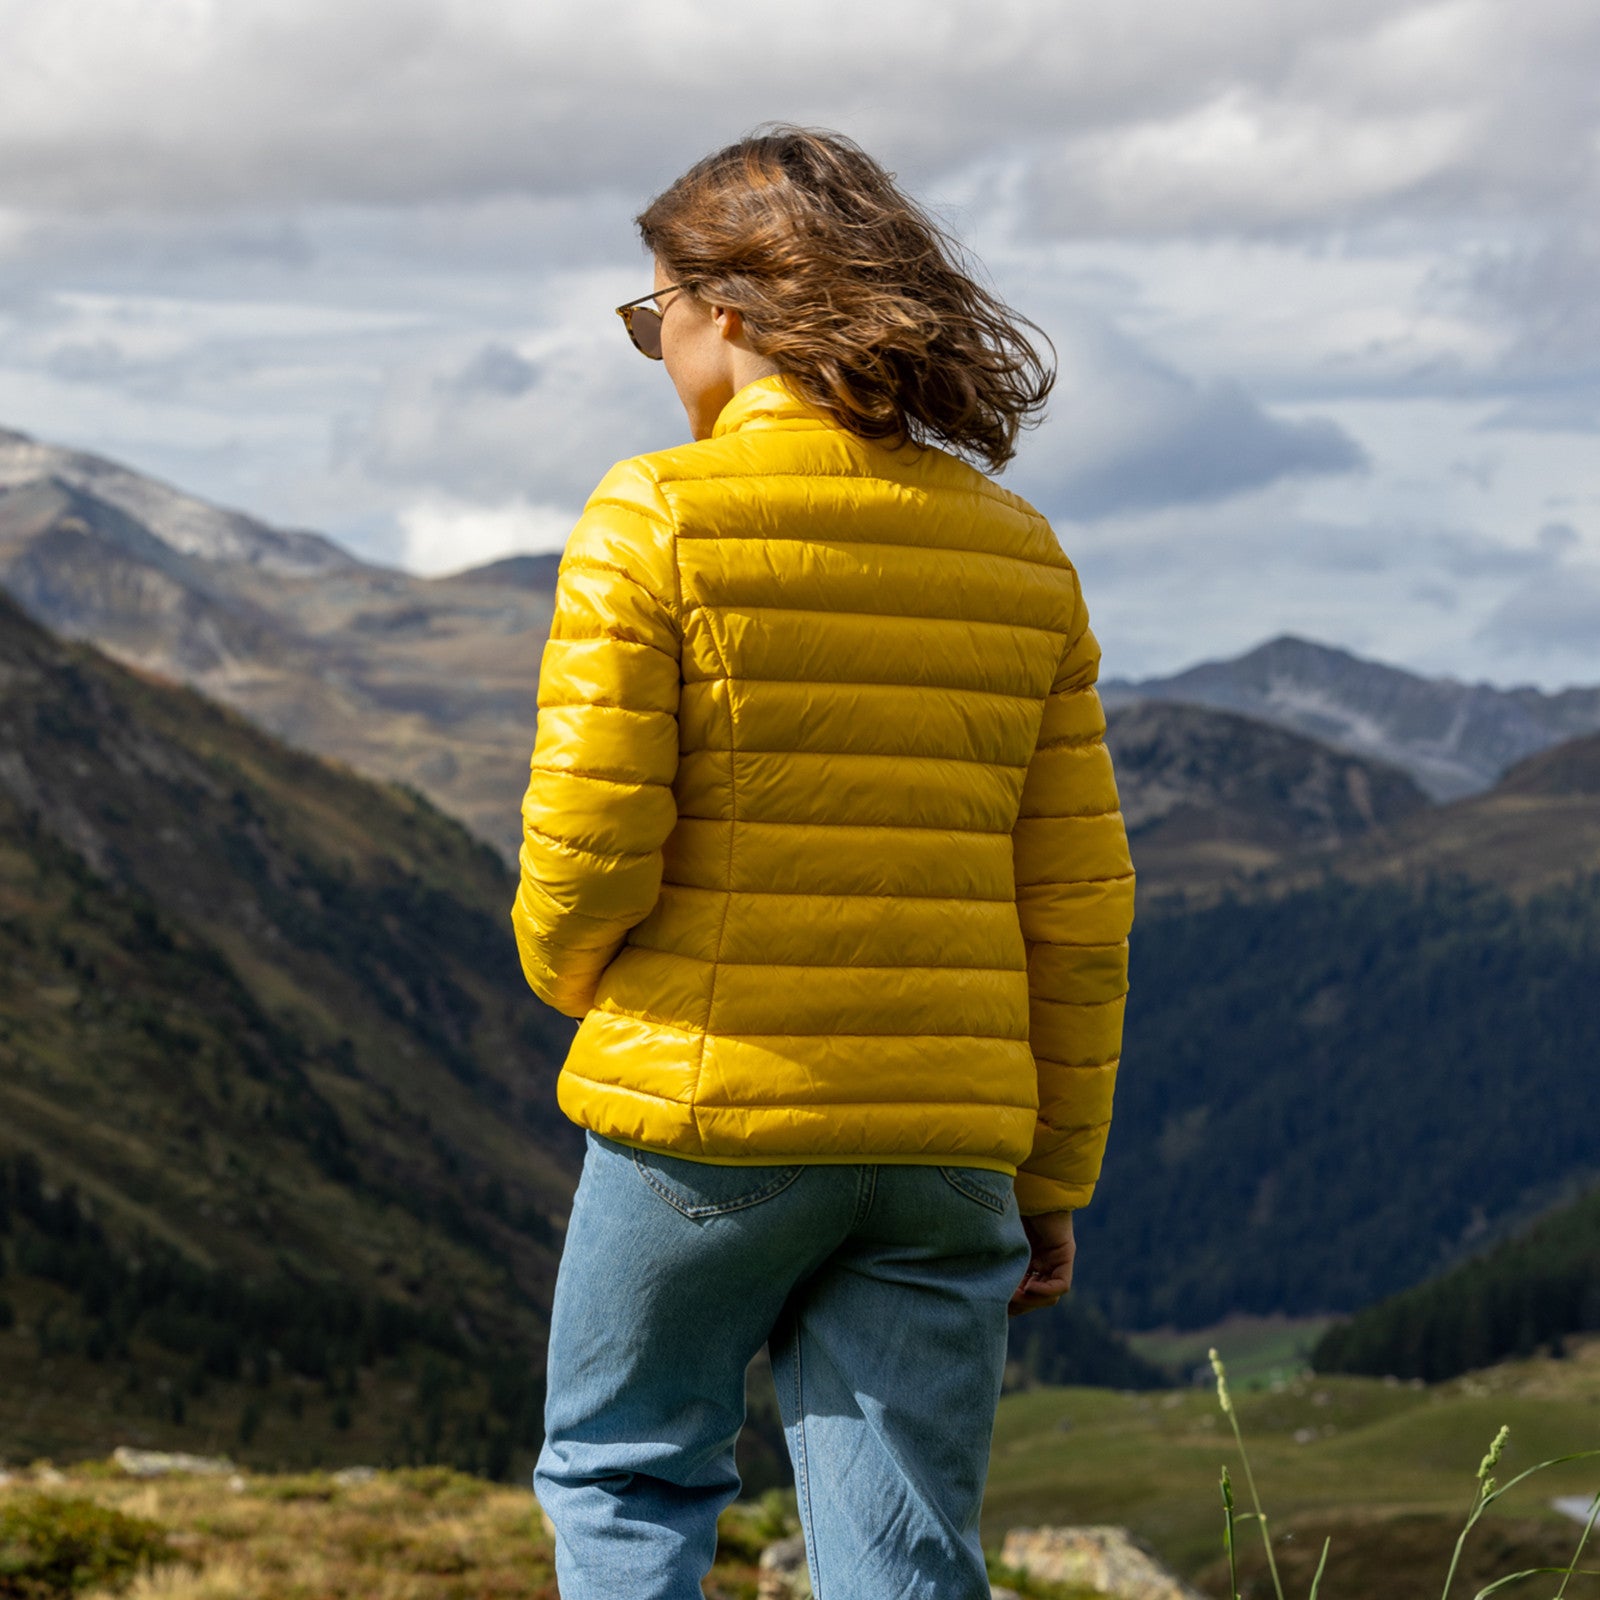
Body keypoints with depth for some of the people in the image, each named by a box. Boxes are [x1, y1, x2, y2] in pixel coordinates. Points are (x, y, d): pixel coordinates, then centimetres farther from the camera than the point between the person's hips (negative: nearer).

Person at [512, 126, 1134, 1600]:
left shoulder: (656, 521, -9)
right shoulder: (1018, 553, 6)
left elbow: (587, 833, -13)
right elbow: (1077, 903, 7)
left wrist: (567, 970, 10)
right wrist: (1053, 1174, 14)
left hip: (706, 1112, -3)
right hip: (943, 1137, 4)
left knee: (624, 1475, 18)